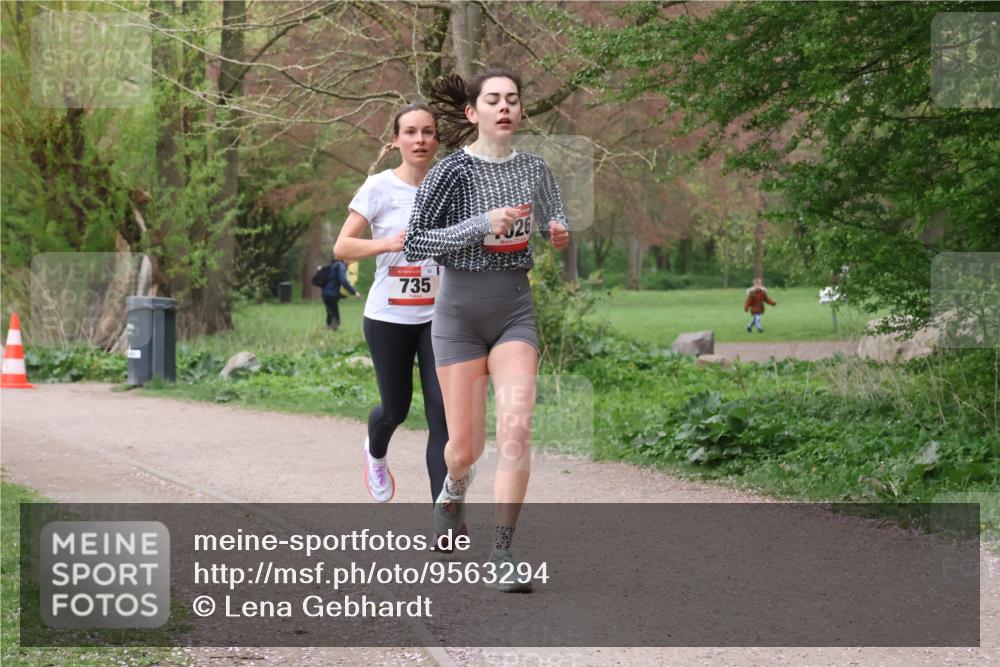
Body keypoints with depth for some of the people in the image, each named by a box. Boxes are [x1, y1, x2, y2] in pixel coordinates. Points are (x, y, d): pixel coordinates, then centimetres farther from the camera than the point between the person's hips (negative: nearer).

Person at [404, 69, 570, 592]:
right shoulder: (452, 171, -8)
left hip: (515, 311, 3)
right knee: (465, 447, 3)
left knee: (516, 428, -16)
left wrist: (559, 235, -2)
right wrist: (481, 225, -21)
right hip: (460, 313, -2)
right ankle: (454, 491, 41)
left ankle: (502, 553, -9)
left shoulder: (534, 170, 5)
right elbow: (413, 243, -12)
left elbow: (553, 226, 23)